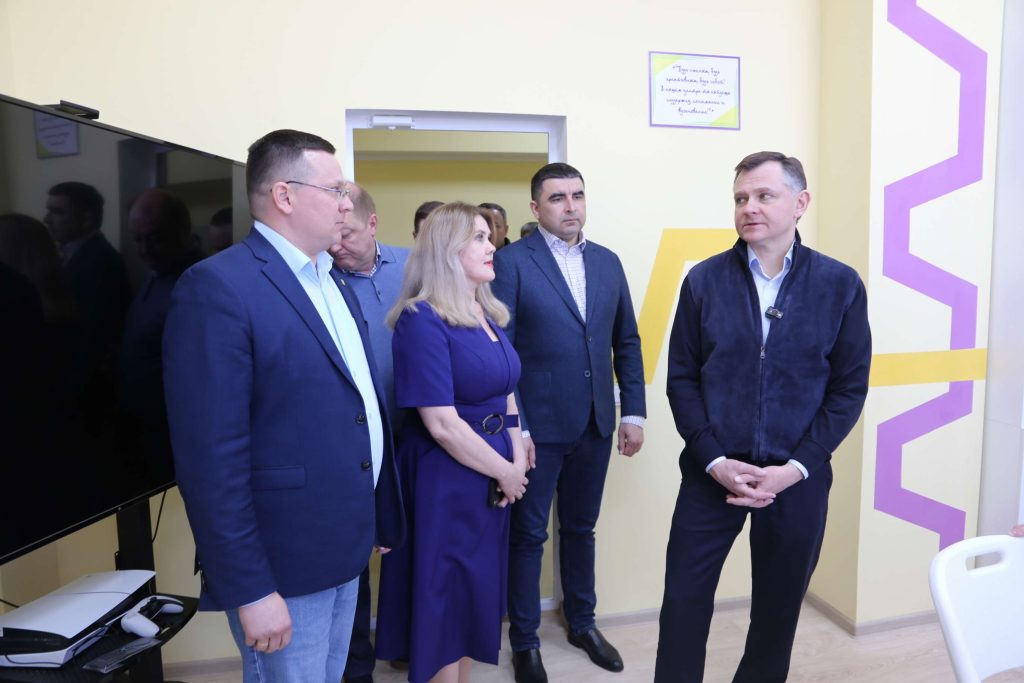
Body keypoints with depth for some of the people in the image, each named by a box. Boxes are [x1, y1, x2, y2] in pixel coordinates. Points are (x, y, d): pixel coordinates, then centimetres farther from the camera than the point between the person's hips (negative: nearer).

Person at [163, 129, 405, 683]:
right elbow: (211, 458, -21)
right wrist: (249, 591, -19)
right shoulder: (218, 287, -18)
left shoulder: (332, 283, 9)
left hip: (344, 550, 8)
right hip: (282, 565, -8)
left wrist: (382, 515, 13)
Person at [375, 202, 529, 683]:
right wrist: (506, 472, -13)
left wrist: (517, 458, -4)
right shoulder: (422, 320, -19)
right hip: (446, 477, -8)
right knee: (445, 591, 11)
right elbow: (442, 425, -23)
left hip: (494, 475, 8)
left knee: (476, 588, 21)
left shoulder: (488, 314, 6)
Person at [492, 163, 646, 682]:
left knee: (580, 528, 20)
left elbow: (626, 343, 10)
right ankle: (524, 640, 31)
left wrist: (634, 412, 5)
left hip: (594, 425, 5)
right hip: (537, 425, -4)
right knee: (528, 534, 11)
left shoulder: (607, 262, 8)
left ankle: (583, 623, 41)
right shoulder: (511, 261, -8)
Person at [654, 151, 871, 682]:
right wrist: (715, 461, -10)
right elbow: (682, 378, -1)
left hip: (798, 477, 1)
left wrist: (795, 468, -10)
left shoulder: (840, 285, -2)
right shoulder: (704, 280, -1)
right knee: (684, 600, 6)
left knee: (779, 606, 16)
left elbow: (849, 388, -1)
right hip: (713, 472, 0)